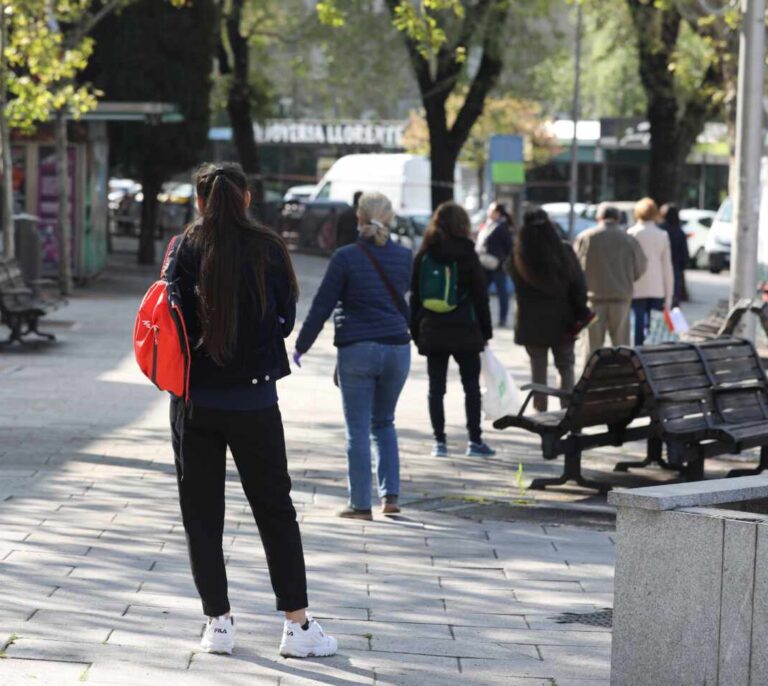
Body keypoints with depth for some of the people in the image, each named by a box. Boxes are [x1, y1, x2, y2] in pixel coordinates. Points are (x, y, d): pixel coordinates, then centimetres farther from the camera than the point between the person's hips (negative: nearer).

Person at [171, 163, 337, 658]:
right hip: (255, 398, 0)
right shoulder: (268, 248, -6)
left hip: (196, 399, 0)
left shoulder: (188, 249, -7)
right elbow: (285, 318, 0)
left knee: (201, 514, 10)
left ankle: (219, 622, 11)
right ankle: (297, 624, 9)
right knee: (275, 510, 10)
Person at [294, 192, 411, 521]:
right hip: (397, 347, 4)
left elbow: (322, 306, -7)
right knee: (384, 423, 19)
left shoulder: (346, 257, -9)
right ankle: (390, 494, 12)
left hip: (357, 350, -4)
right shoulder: (403, 256, 3)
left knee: (358, 429, 3)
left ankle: (360, 504, 4)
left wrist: (301, 346, 3)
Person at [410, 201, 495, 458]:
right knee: (471, 386, 6)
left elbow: (415, 296, 7)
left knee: (436, 387, 5)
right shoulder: (466, 254, -5)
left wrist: (415, 331, 13)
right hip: (464, 331, -2)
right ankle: (475, 441, 6)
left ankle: (439, 441, 3)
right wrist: (485, 331, 4)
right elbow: (480, 296, -3)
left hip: (432, 332, 2)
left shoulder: (424, 255, 4)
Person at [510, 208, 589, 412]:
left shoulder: (518, 257, -6)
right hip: (562, 320, 0)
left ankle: (541, 413, 3)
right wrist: (581, 315, 3)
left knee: (538, 369, 5)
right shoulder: (565, 252, -6)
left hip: (531, 322, 0)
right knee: (566, 368, 11)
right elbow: (578, 286, -4)